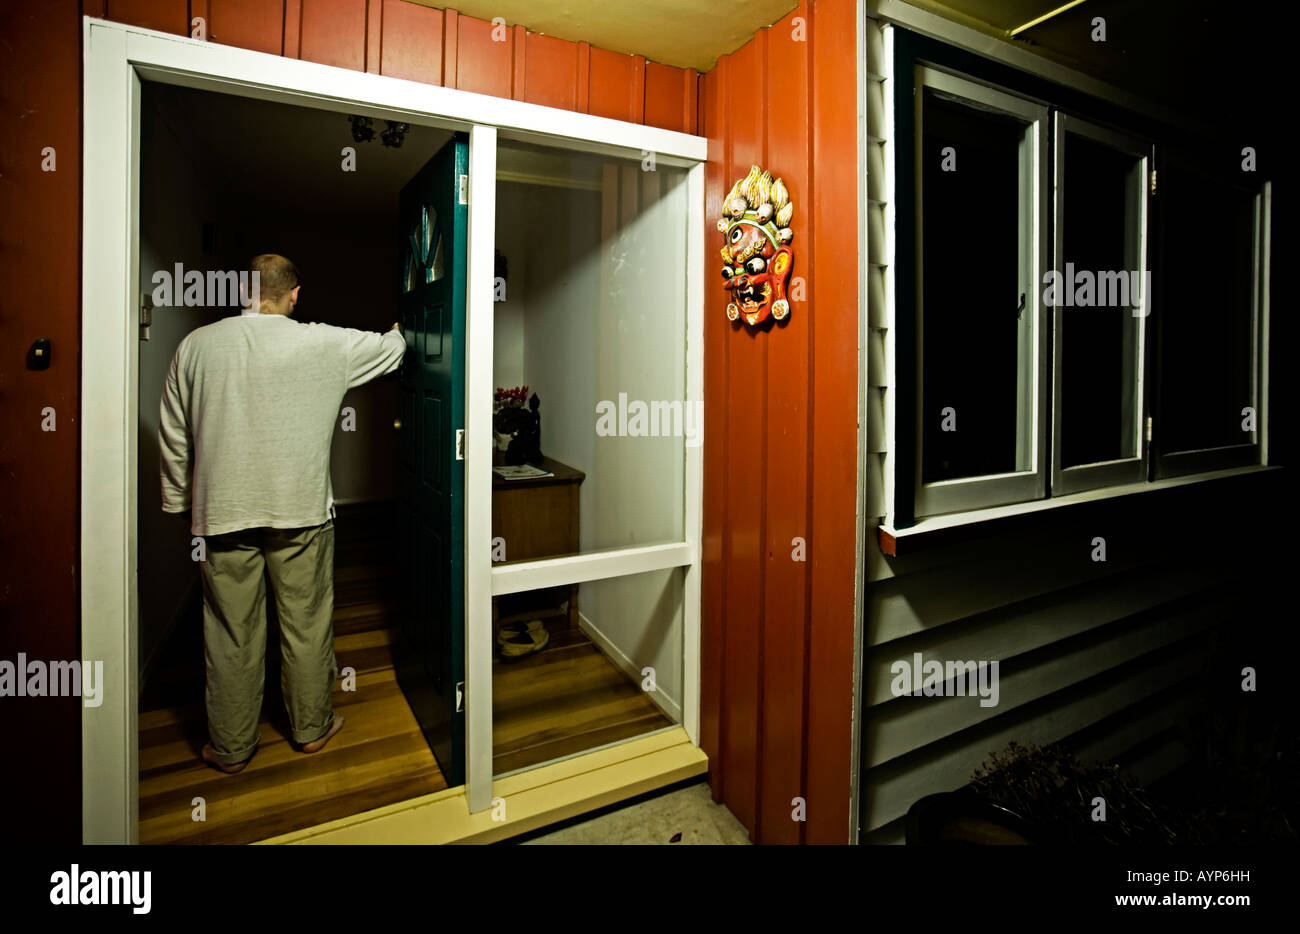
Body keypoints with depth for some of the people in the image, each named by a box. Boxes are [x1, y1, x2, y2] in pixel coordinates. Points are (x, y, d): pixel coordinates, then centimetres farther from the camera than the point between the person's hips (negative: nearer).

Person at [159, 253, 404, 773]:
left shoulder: (196, 346, 1)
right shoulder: (324, 344, -6)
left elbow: (173, 436, 6)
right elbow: (389, 348, 11)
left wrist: (178, 501, 18)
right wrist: (400, 331, 35)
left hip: (222, 513, 2)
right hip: (301, 511, -1)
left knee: (232, 633, 11)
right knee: (306, 623, 12)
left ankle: (231, 747, 26)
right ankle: (312, 727, 28)